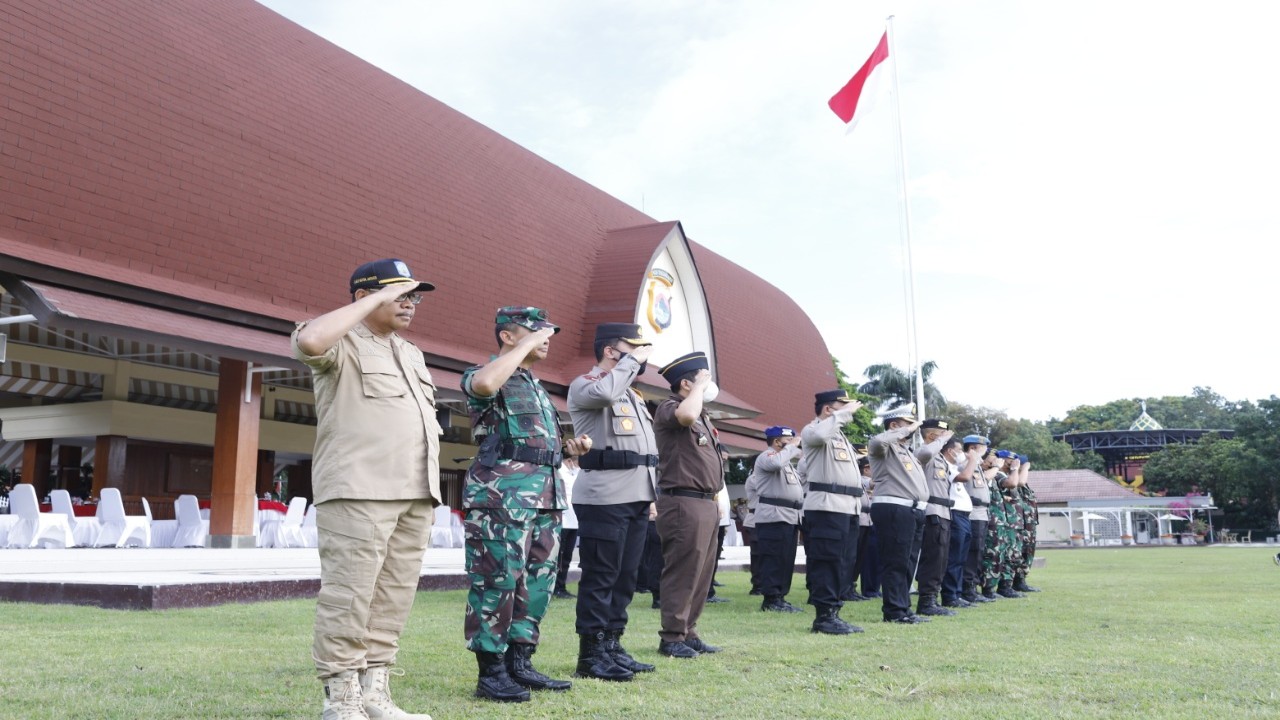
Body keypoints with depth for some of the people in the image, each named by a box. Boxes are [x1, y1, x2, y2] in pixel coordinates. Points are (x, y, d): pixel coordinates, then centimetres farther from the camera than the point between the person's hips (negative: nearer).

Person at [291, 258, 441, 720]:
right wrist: (376, 300, -15)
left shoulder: (411, 354, 24)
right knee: (349, 599, -6)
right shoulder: (343, 343, 0)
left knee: (393, 600, 6)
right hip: (359, 492, -7)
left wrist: (431, 489, 18)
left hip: (416, 495, 8)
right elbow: (308, 341, -25)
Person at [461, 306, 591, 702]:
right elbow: (485, 383, -29)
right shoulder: (483, 372, -2)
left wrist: (570, 446, 13)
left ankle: (520, 664, 18)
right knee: (498, 579, -7)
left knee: (538, 579, 9)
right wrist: (527, 344, -17)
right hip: (503, 489, -9)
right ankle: (491, 673, 0)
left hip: (546, 491, 9)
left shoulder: (537, 386, 24)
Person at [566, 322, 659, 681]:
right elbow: (605, 393, -29)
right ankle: (591, 655, 1)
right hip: (604, 498, -9)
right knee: (600, 576, -5)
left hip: (636, 497, 9)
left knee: (626, 576, 11)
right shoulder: (584, 384, -4)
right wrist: (633, 359, -15)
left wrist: (651, 495, 20)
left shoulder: (632, 395, 22)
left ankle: (612, 646, 19)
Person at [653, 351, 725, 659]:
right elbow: (686, 415, -33)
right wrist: (701, 385, -17)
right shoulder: (668, 408, -8)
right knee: (682, 572, -6)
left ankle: (689, 633, 18)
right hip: (684, 503, -9)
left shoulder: (702, 414, 21)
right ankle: (672, 638, 1)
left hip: (706, 503, 10)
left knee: (701, 574, 11)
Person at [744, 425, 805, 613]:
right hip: (773, 517, -10)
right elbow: (776, 463, -30)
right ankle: (771, 599, -7)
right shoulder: (766, 456, -6)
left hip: (790, 517, 10)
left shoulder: (787, 462, 24)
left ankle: (780, 597, 14)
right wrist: (792, 447, -15)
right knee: (773, 560, -9)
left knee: (787, 560, 10)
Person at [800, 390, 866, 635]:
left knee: (843, 564, 9)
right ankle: (824, 617, -5)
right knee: (826, 563, -8)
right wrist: (845, 412, -18)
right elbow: (820, 434, -31)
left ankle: (832, 614, 15)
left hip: (848, 508, 9)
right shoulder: (812, 430, -4)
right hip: (826, 507, -9)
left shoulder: (840, 435, 25)